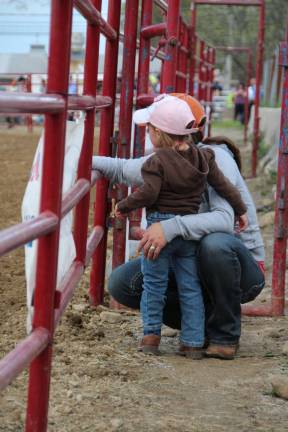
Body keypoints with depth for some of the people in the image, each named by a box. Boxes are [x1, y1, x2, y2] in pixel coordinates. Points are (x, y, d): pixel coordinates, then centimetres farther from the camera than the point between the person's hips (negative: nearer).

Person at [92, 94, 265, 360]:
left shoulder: (214, 158, -21)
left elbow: (224, 220, -37)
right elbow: (122, 169, 21)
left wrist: (171, 228, -49)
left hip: (242, 267, -6)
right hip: (189, 262, 6)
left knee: (216, 244, -41)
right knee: (122, 283, -9)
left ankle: (225, 335, -16)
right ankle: (203, 323, 4)